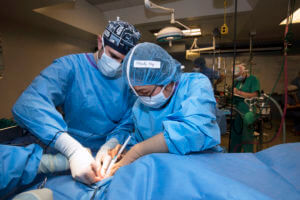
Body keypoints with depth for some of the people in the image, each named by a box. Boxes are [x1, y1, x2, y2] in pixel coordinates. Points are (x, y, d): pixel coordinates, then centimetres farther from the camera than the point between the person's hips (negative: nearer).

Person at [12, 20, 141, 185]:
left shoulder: (128, 80, 0)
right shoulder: (70, 66, -8)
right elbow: (28, 104, -22)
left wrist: (110, 147, -20)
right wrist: (73, 149, -32)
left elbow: (126, 124, -1)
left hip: (112, 156, 2)